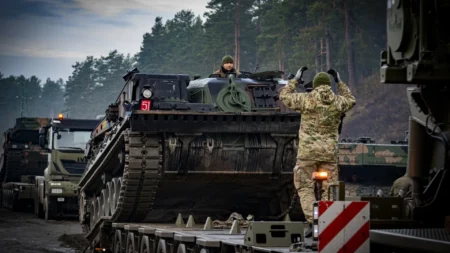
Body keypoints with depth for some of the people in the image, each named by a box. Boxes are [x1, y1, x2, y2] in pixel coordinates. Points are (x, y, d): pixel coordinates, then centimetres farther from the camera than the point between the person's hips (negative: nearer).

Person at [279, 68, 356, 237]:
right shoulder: (338, 102, 3)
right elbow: (350, 101, 27)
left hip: (308, 150, -2)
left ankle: (312, 222, -9)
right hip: (329, 151, 2)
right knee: (329, 188, 9)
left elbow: (284, 96, 10)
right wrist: (340, 82, 34)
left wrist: (295, 80, 20)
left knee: (305, 187, 5)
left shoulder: (306, 99, -5)